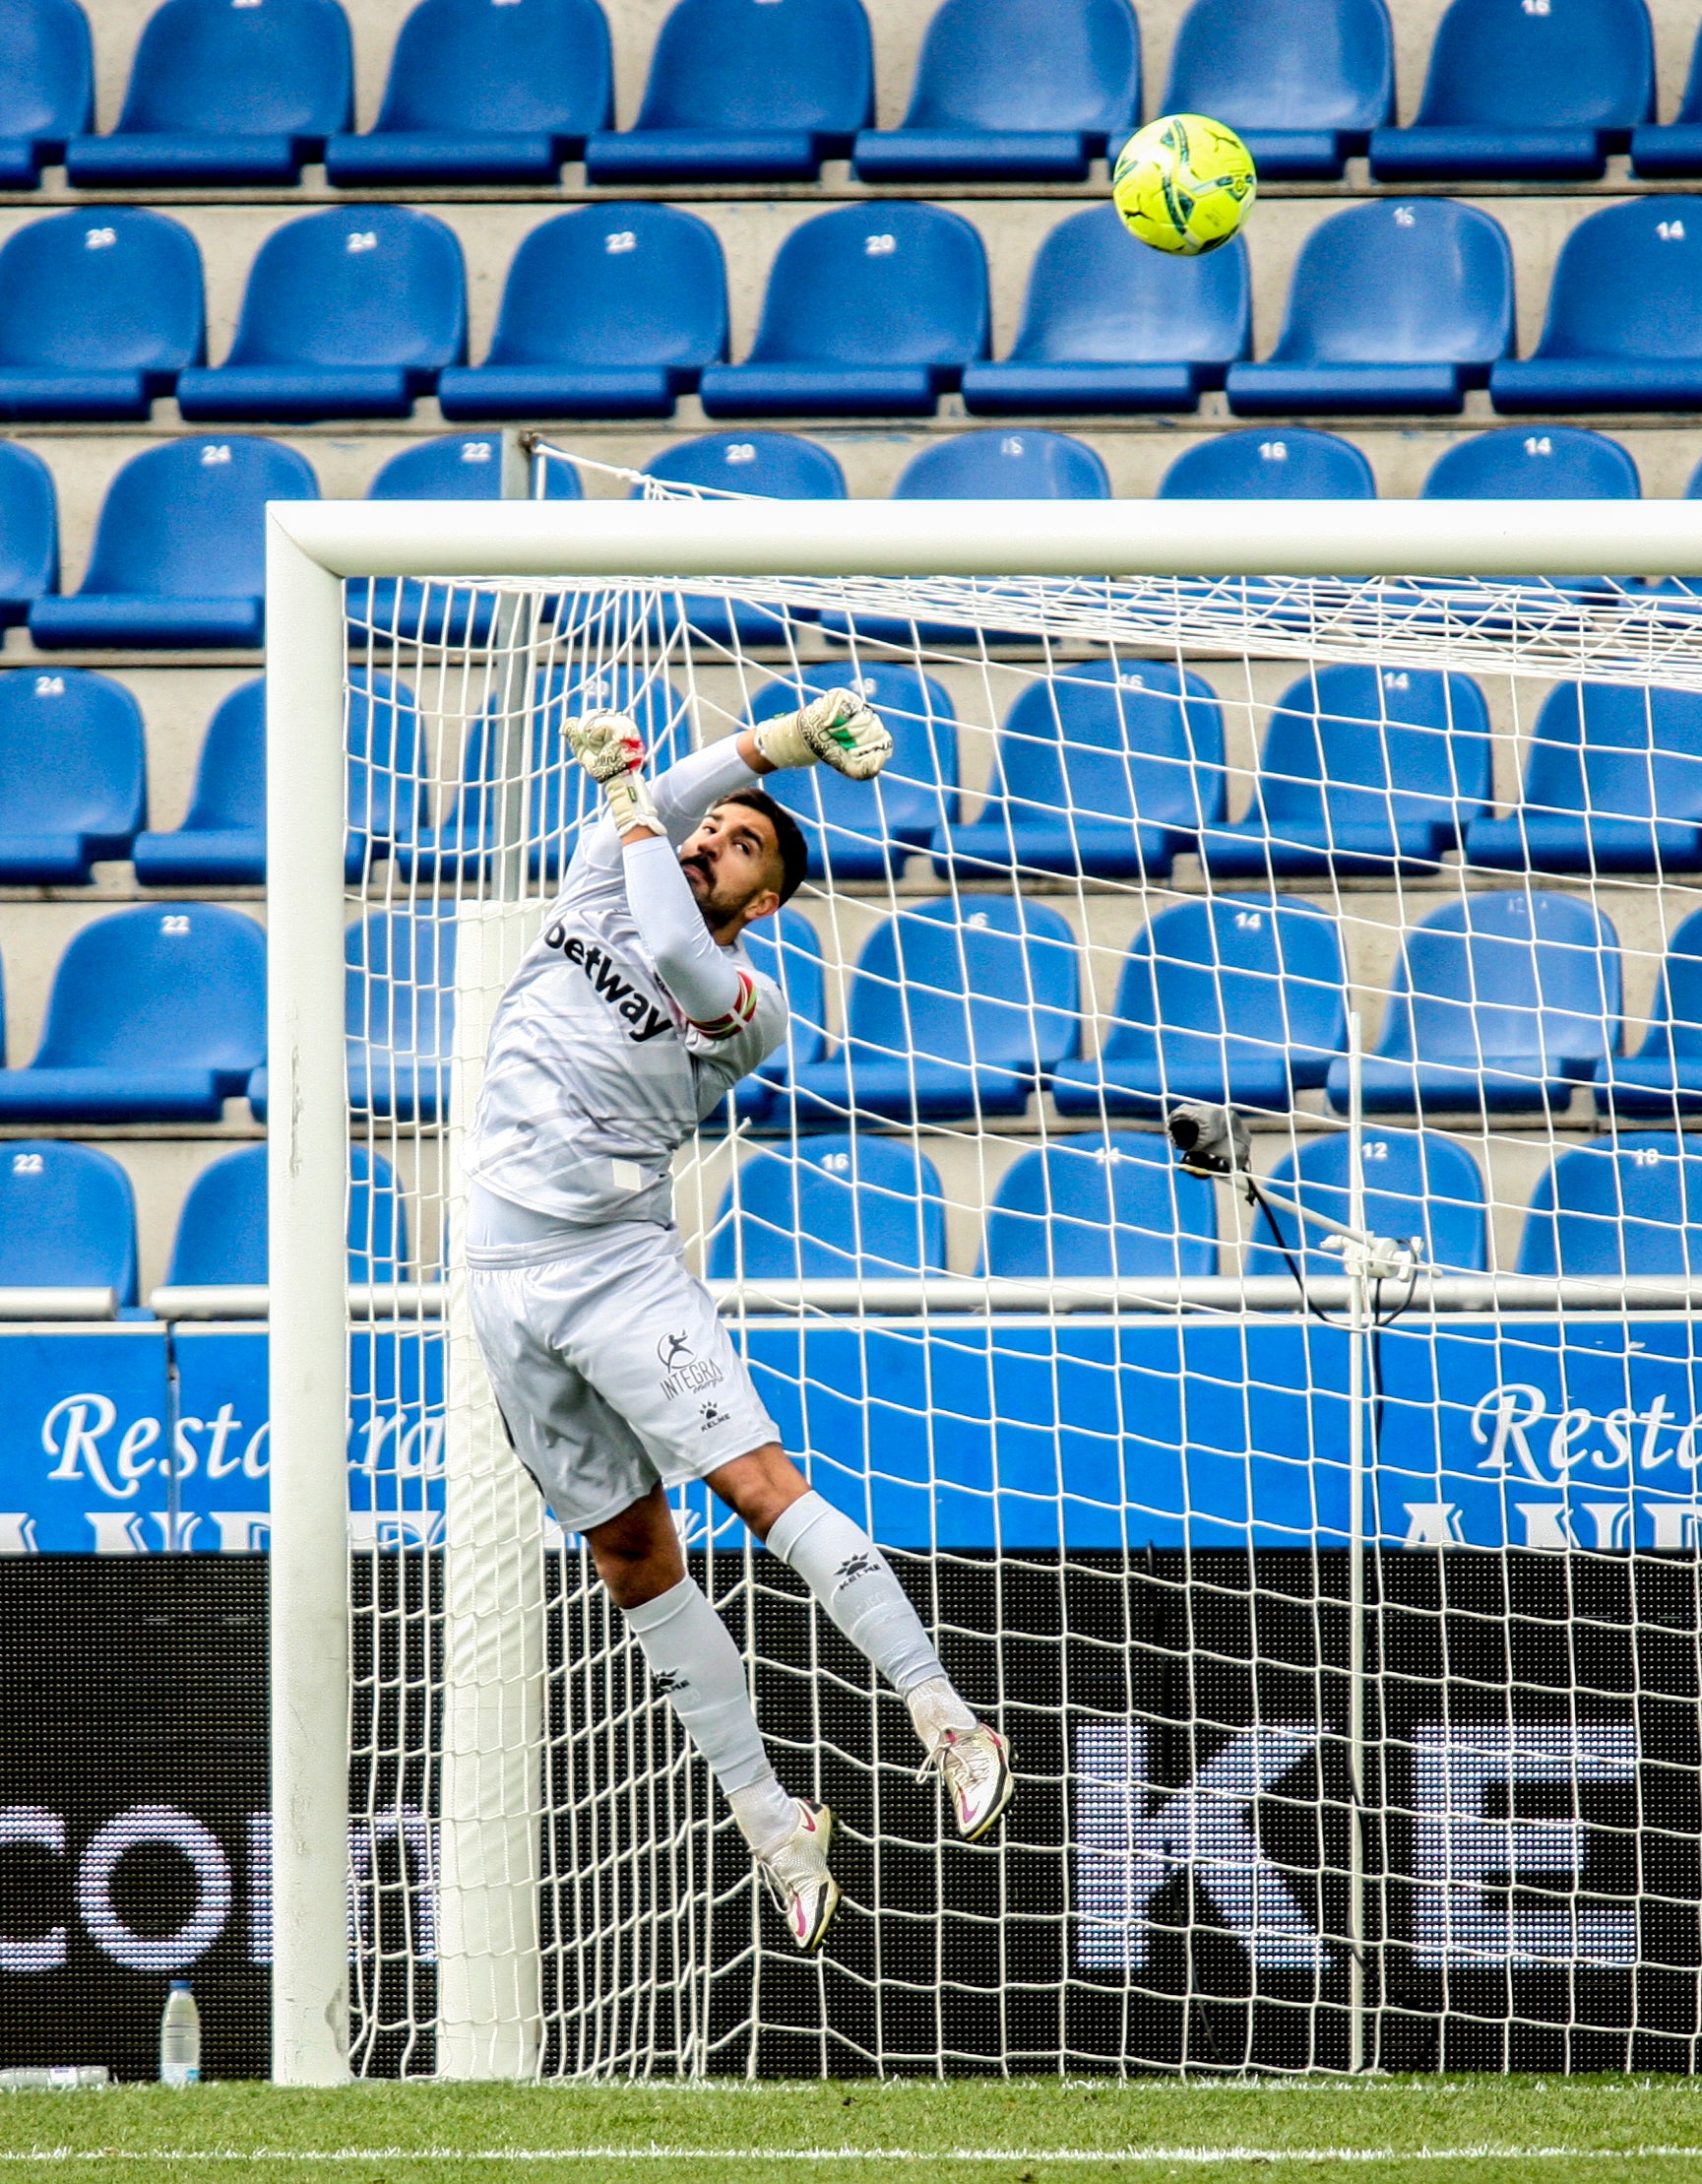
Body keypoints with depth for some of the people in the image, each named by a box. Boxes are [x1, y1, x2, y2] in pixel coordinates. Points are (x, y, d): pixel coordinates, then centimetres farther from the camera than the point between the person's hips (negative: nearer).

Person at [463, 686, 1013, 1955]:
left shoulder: (749, 1004, -2)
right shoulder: (602, 889, 12)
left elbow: (675, 956, -23)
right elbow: (650, 809, -6)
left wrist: (630, 798, -9)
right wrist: (784, 740, -15)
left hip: (623, 1267, -4)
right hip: (509, 1273, 4)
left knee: (759, 1482, -20)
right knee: (634, 1555, 3)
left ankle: (943, 1719, -23)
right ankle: (768, 1816, 7)